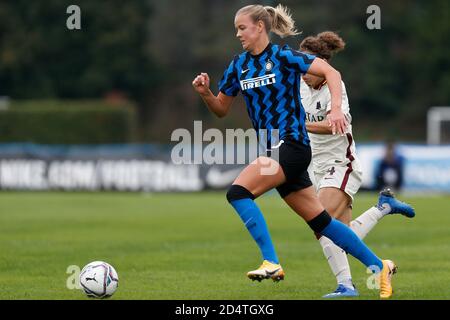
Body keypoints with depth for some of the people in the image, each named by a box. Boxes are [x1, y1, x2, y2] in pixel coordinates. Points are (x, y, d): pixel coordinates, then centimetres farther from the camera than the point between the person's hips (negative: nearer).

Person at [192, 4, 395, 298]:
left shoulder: (283, 56, -8)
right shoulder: (238, 66, 12)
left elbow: (331, 72, -13)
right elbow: (221, 109, 19)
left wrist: (336, 109, -27)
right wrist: (205, 93, -1)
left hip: (291, 144, -8)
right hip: (276, 151, 8)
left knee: (238, 192, -22)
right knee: (321, 221, 9)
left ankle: (272, 263, -23)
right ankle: (379, 267, 17)